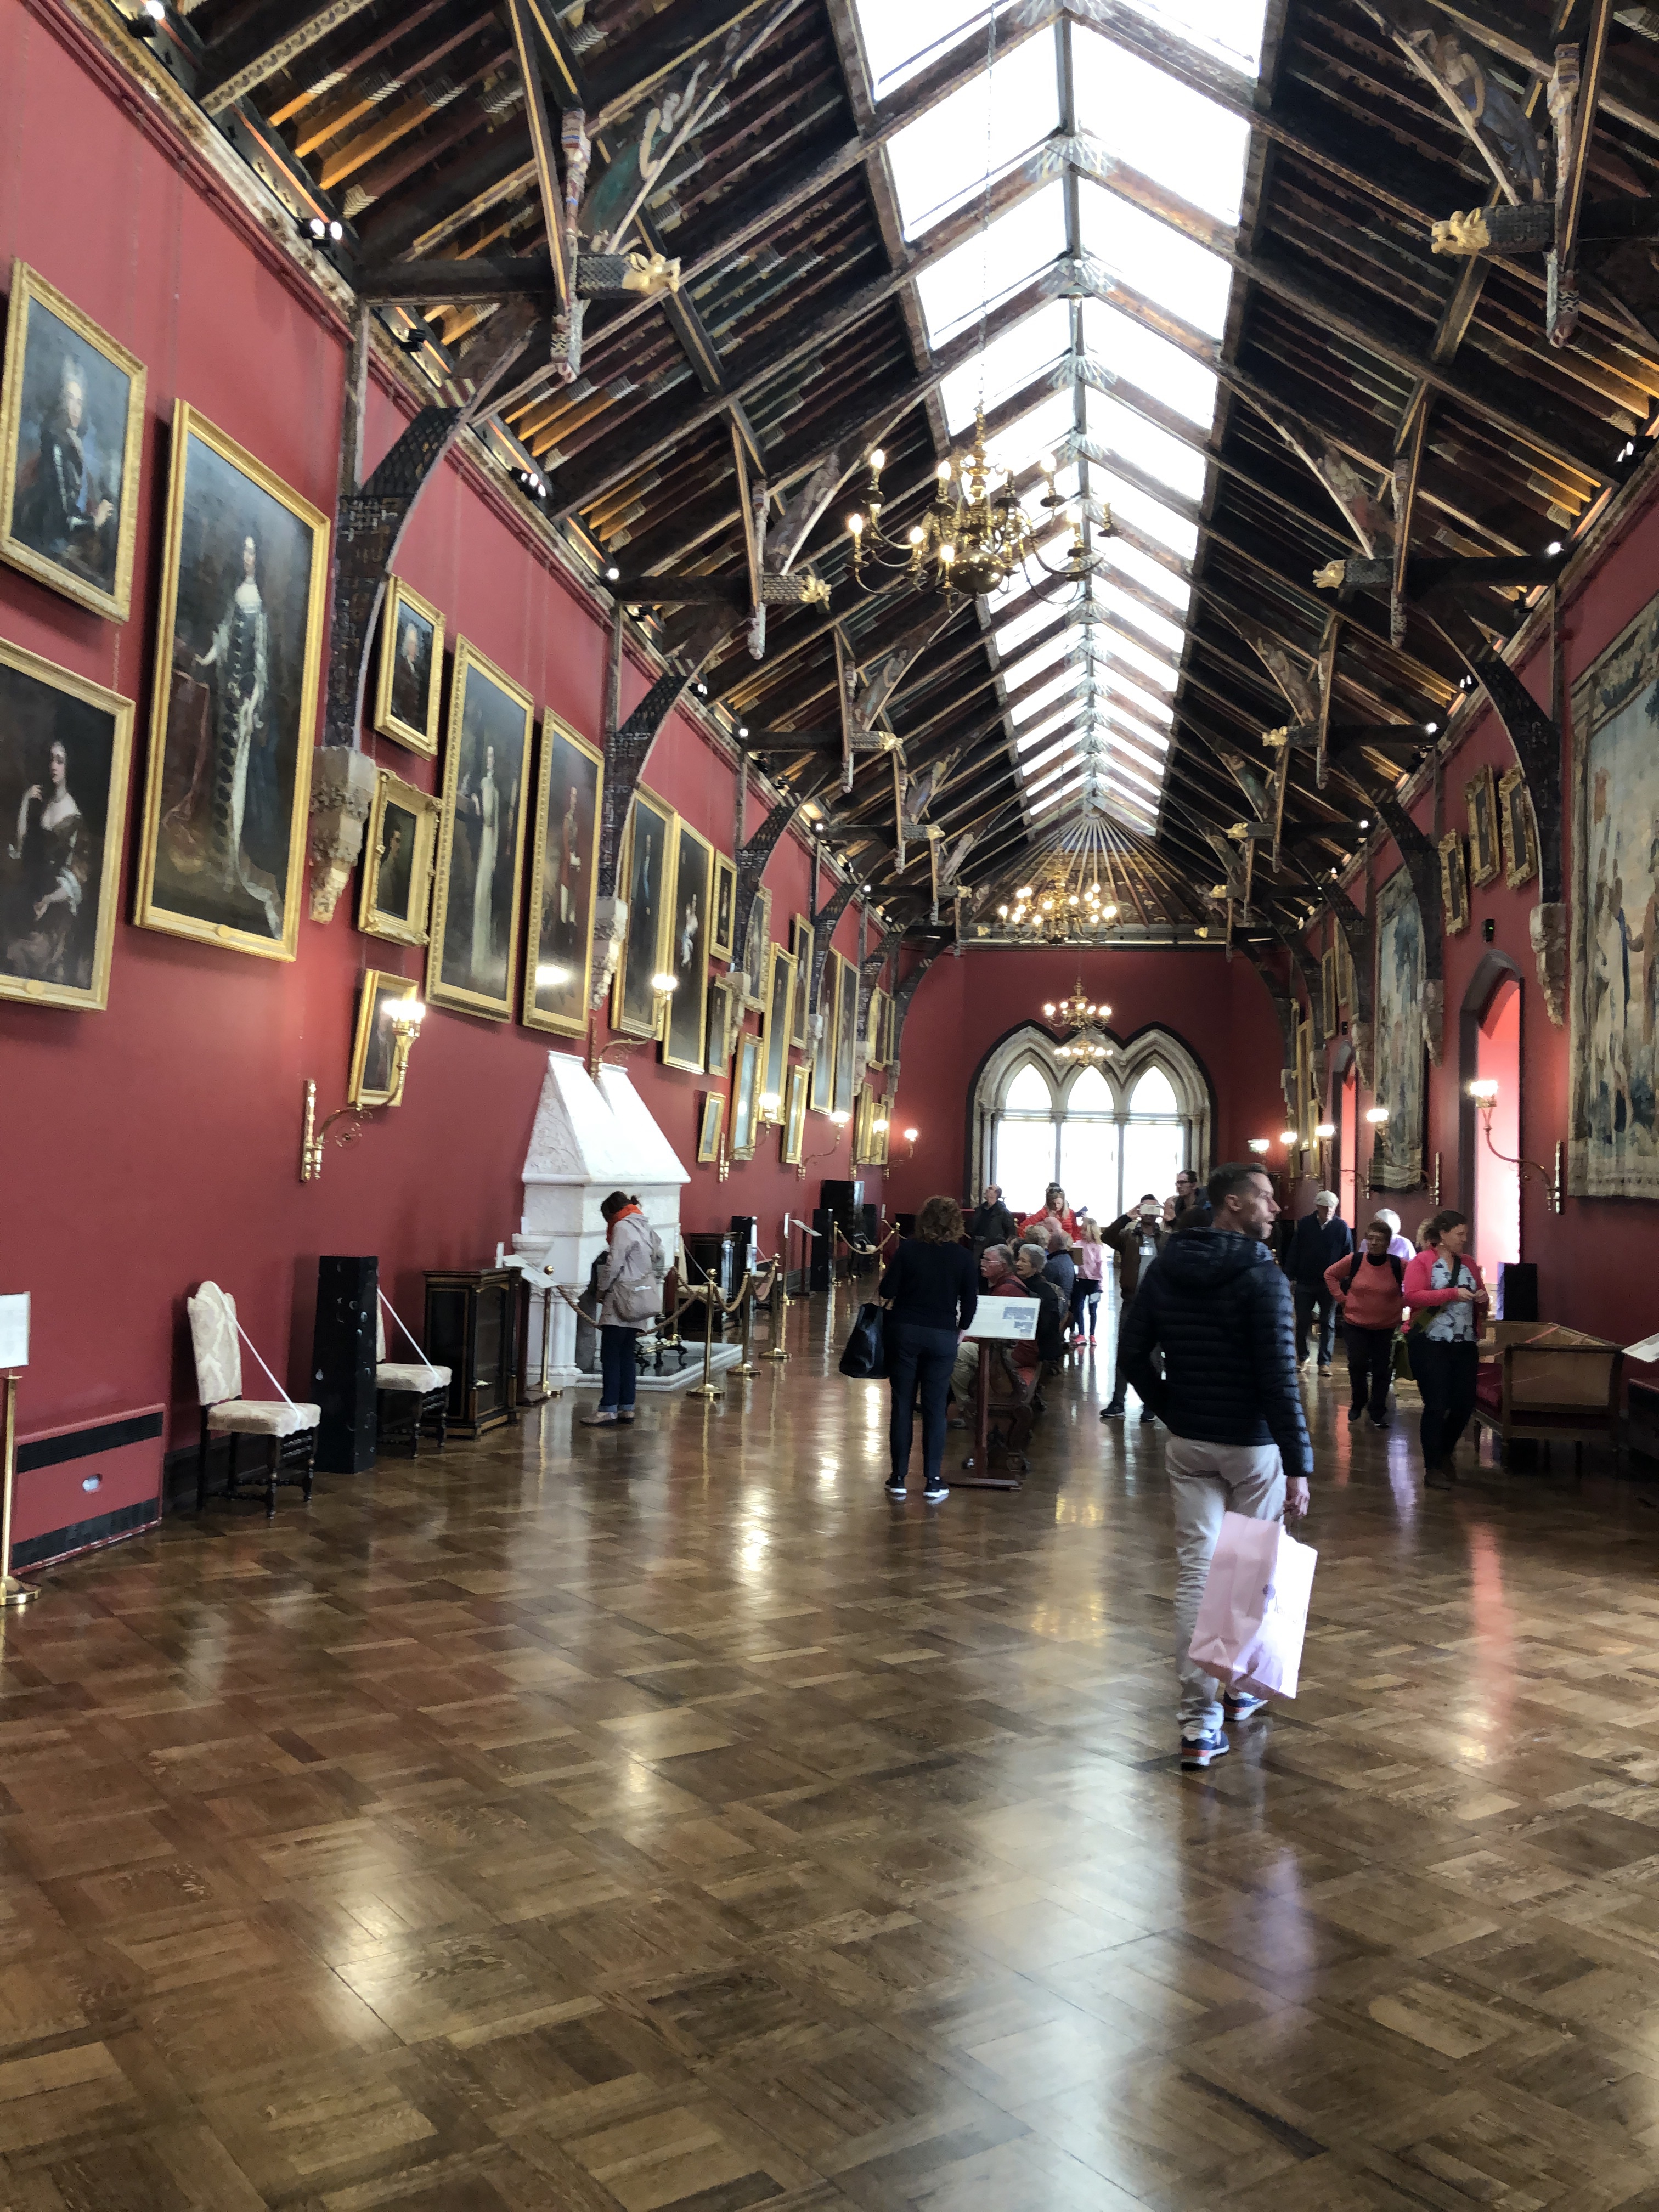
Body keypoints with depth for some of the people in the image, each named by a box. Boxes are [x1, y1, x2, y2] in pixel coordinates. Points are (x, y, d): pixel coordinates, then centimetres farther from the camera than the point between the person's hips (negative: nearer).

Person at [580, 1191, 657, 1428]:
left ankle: (608, 1410, -8)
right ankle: (626, 1408, 12)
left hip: (620, 1301, -9)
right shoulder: (644, 1227, 17)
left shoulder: (623, 1227, -10)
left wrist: (602, 1288, -2)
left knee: (610, 1357, -7)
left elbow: (613, 1265, -16)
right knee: (626, 1356, 11)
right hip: (637, 1303, 9)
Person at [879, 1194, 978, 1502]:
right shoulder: (964, 1257, -2)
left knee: (902, 1405, 7)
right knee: (935, 1408, 6)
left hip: (905, 1330, 0)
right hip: (943, 1336, 0)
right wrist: (961, 1327, 17)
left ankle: (899, 1478, 11)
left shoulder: (907, 1249, -5)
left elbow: (887, 1291, -7)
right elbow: (970, 1302, 1)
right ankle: (933, 1481, 6)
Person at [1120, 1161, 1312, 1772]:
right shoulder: (1261, 1275, -15)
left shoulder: (1165, 1266, 3)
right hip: (1252, 1446, -4)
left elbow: (1133, 1352, 5)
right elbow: (1279, 1378, -19)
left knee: (1195, 1573, 4)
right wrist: (1299, 1464, -16)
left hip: (1187, 1444, 4)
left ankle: (1200, 1724, 2)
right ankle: (1244, 1687, 33)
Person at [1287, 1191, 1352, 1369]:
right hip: (1305, 1281, 1)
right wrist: (1290, 1276, -3)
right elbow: (1294, 1251, 1)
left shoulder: (1341, 1227, -3)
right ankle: (1302, 1357, 20)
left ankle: (1325, 1362, 9)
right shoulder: (1305, 1224, -1)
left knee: (1328, 1324, 5)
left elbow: (1348, 1257, 0)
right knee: (1303, 1322, 6)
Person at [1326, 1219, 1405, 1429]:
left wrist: (1401, 1304, -2)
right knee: (1357, 1366, 1)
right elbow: (1330, 1274, 7)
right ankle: (1358, 1404, 25)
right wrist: (1342, 1298, 1)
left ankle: (1378, 1414, 16)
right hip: (1355, 1324, 0)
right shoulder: (1354, 1261, -7)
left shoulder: (1399, 1265, -10)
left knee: (1382, 1370, 4)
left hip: (1386, 1327, 0)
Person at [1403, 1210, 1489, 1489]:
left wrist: (1482, 1299, 0)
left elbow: (1480, 1301, 24)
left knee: (1464, 1404, 7)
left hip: (1465, 1345, 6)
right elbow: (1412, 1297, -17)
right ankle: (1433, 1469, 9)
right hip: (1431, 1345, -6)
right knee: (1436, 1406, -3)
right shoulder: (1422, 1262, -4)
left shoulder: (1468, 1265, 14)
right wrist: (1453, 1293, -21)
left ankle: (1445, 1453, 33)